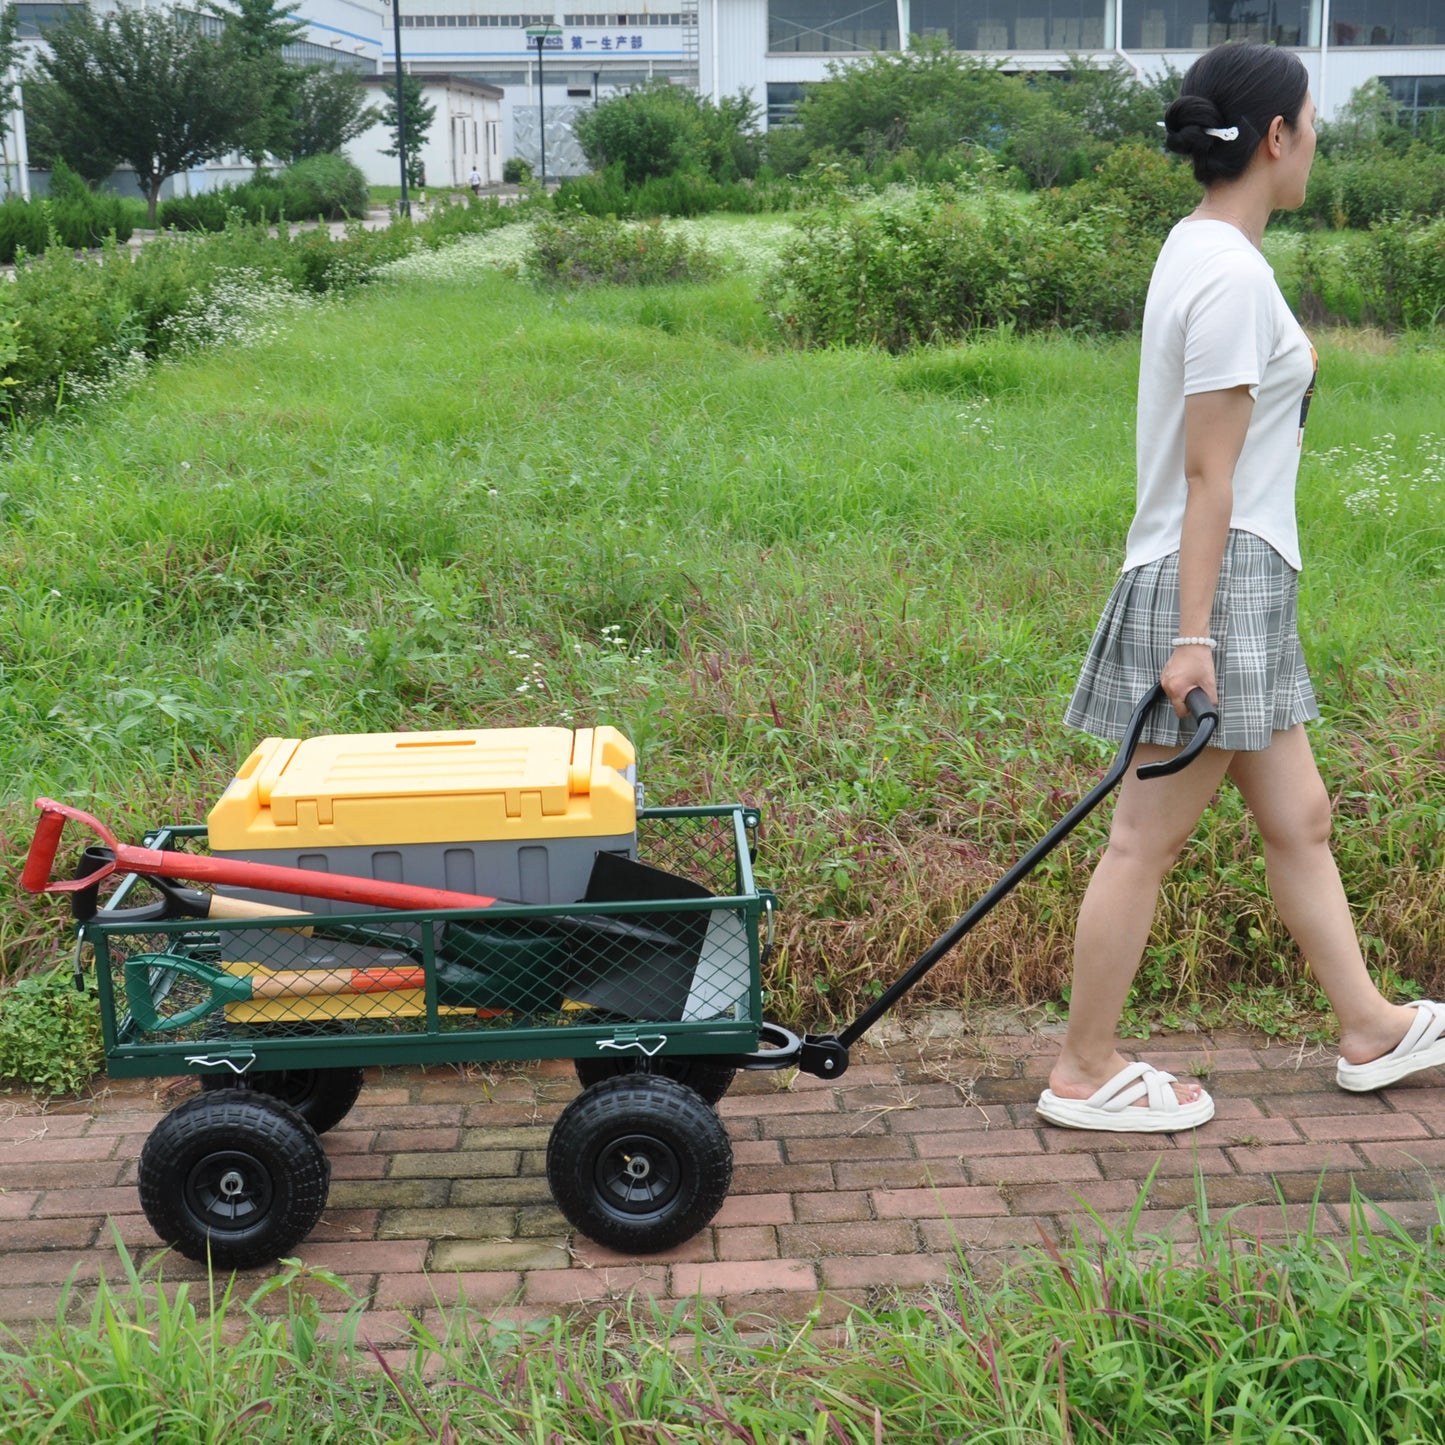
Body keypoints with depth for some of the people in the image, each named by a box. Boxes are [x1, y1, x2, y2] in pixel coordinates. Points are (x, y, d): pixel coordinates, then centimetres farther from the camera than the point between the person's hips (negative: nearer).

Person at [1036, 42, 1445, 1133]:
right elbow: (1208, 477, -20)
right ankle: (1085, 1074, 12)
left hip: (1243, 587, 10)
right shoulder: (1233, 274, -17)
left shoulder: (1202, 250, 13)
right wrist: (1194, 635, -20)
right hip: (1216, 584, -10)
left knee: (1298, 819, 18)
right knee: (1150, 839, -1)